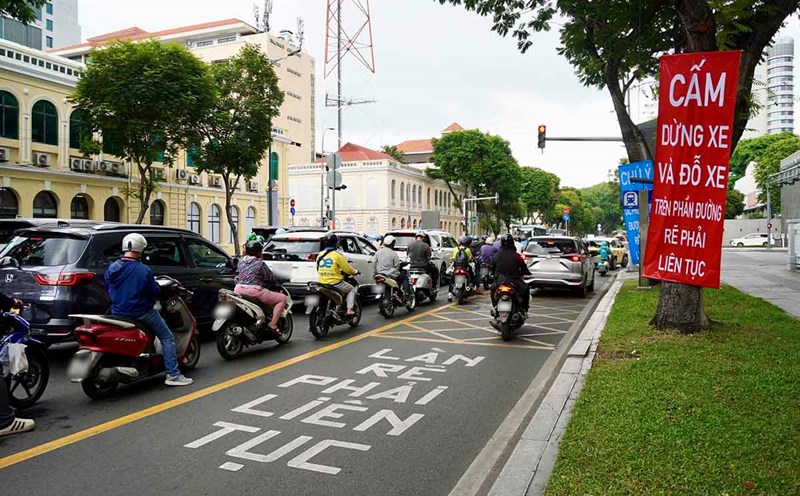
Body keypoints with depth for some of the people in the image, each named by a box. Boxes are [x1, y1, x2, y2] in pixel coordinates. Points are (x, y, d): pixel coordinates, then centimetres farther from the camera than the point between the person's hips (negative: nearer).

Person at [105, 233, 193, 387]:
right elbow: (155, 292, -13)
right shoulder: (143, 270, -19)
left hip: (118, 313, 7)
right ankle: (173, 375, -3)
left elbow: (108, 289, 11)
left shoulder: (111, 269, -1)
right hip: (141, 313, -6)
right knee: (167, 338, 4)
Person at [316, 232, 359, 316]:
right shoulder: (337, 255, -12)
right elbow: (347, 269, -8)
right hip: (335, 282, -6)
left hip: (322, 283, 6)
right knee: (351, 290, 17)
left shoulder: (320, 255, 5)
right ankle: (349, 310, 6)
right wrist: (355, 272, 15)